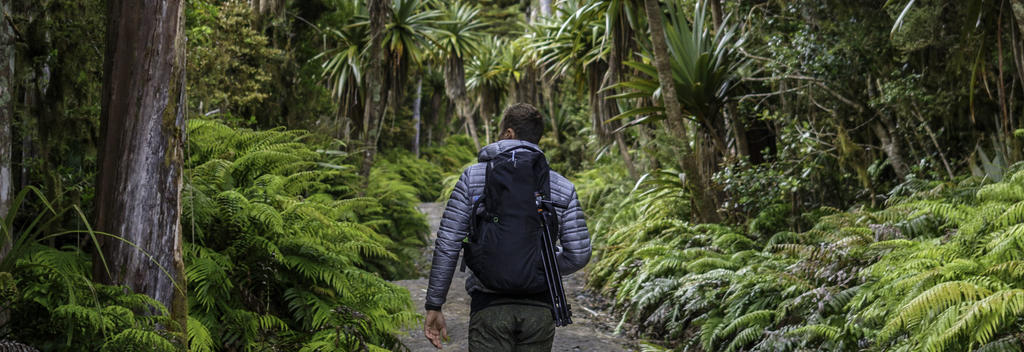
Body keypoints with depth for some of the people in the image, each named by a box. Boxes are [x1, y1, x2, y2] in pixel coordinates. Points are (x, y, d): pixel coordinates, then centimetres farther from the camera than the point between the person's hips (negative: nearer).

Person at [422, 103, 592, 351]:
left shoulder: (473, 177, 1)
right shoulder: (563, 188, 4)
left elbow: (447, 245, -2)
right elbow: (579, 254, 2)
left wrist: (434, 306, 4)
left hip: (489, 305, -2)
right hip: (539, 308, 2)